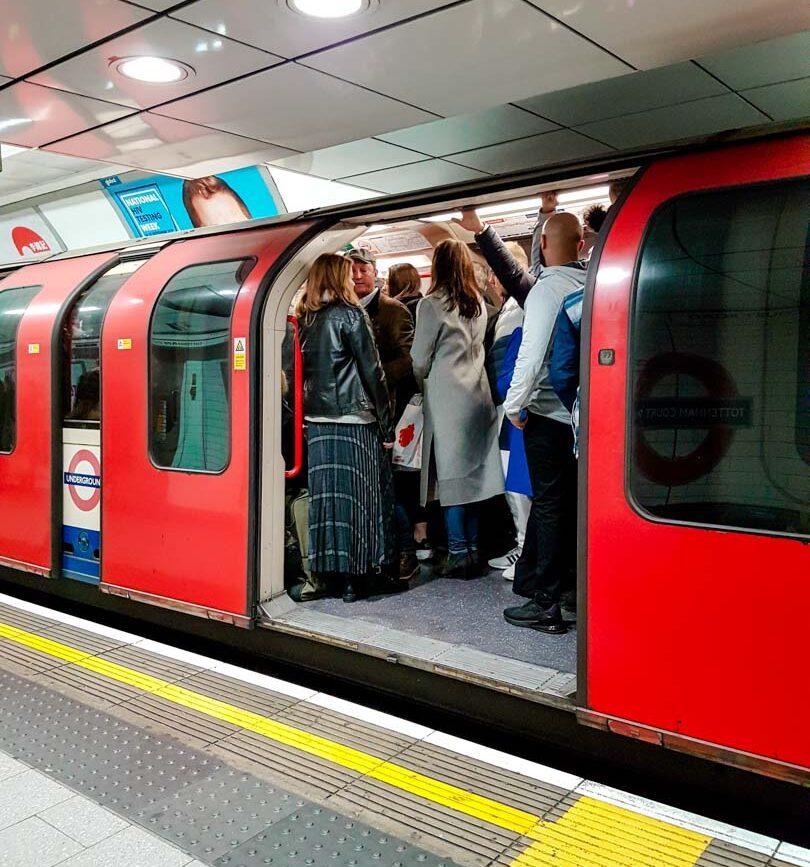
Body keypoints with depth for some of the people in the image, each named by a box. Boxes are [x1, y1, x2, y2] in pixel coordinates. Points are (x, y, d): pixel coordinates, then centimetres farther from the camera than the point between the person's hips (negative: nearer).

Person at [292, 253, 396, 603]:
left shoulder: (305, 318, 9)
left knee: (323, 493, 10)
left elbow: (302, 371, 10)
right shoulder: (350, 314, -7)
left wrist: (306, 414, 14)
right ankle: (352, 576, 7)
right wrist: (386, 426, -4)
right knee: (355, 495, 1)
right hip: (354, 420, -5)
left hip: (316, 420, 5)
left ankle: (323, 573, 17)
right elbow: (372, 372, -8)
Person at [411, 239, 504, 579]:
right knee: (473, 474, 9)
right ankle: (473, 550, 15)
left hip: (447, 399, -6)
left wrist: (421, 384, 13)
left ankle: (458, 554, 2)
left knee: (451, 476, -1)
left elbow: (420, 359, -5)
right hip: (478, 395, 6)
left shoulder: (432, 305, -9)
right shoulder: (478, 304, 9)